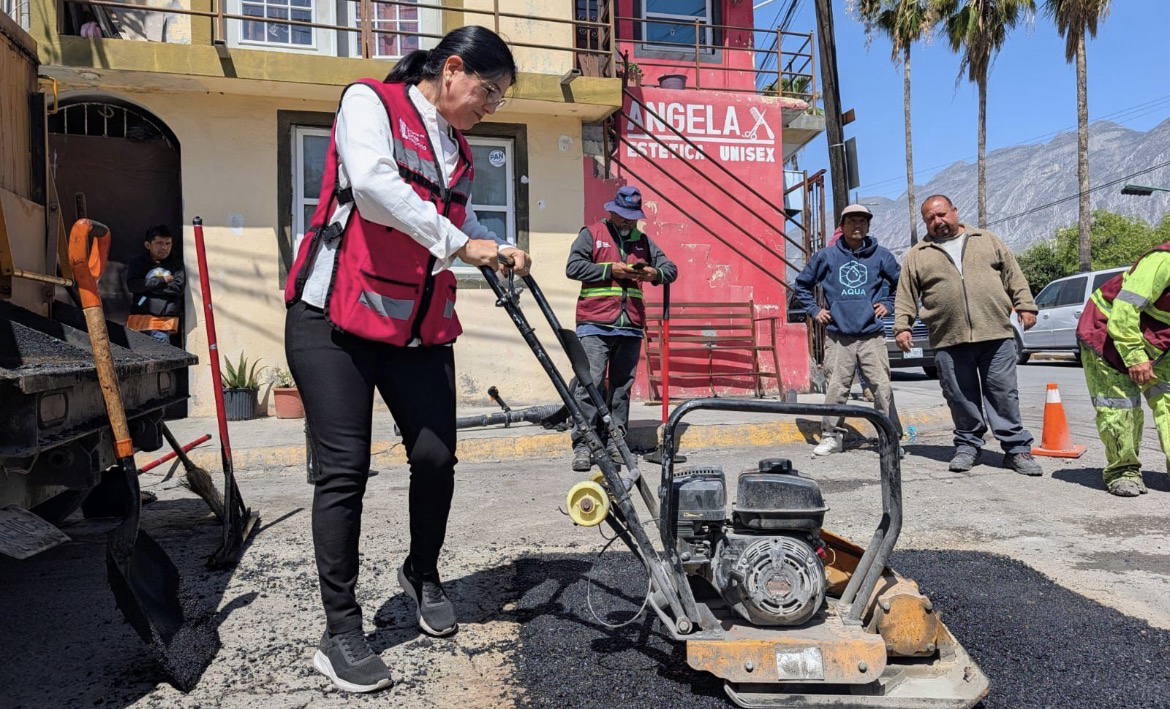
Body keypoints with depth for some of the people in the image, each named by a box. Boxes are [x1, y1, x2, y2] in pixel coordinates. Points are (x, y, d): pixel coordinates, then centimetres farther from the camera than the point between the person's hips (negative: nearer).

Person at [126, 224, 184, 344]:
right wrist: (161, 281, -5)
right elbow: (132, 285, -5)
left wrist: (148, 285, -3)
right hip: (141, 317, 1)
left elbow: (177, 288, -4)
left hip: (167, 320, -1)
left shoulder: (177, 265, 10)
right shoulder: (138, 263, 10)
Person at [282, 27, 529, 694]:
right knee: (345, 468, -6)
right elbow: (371, 184, -22)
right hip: (335, 317, -6)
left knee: (436, 455, 0)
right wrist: (460, 243, -21)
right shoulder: (370, 100, -3)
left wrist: (498, 248, 6)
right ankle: (342, 632, 7)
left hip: (420, 327, 6)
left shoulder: (459, 150, 17)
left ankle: (423, 574, 27)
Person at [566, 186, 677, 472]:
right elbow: (573, 267, -4)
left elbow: (670, 268, 19)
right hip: (595, 324, -4)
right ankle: (582, 445, -5)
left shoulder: (643, 241, 20)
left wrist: (656, 274, -4)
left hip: (631, 327, 5)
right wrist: (611, 270, -11)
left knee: (622, 386, 7)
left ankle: (614, 441, 14)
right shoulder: (591, 234, 7)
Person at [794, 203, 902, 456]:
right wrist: (814, 311, 10)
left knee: (882, 387, -3)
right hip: (837, 336, 0)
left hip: (872, 335, 1)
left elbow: (901, 281, 23)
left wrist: (888, 304, 13)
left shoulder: (880, 255, 7)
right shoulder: (826, 256, 5)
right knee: (835, 388, -1)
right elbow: (802, 284, 17)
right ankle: (831, 436, 11)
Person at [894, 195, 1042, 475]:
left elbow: (1014, 276, 13)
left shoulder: (988, 241, 14)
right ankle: (968, 445, 20)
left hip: (996, 335, 0)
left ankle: (1017, 448, 11)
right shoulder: (917, 255, 11)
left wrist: (1025, 306, 4)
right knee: (961, 397, 5)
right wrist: (902, 326, -1)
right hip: (949, 341, 0)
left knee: (1004, 393, 3)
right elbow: (906, 296, 9)